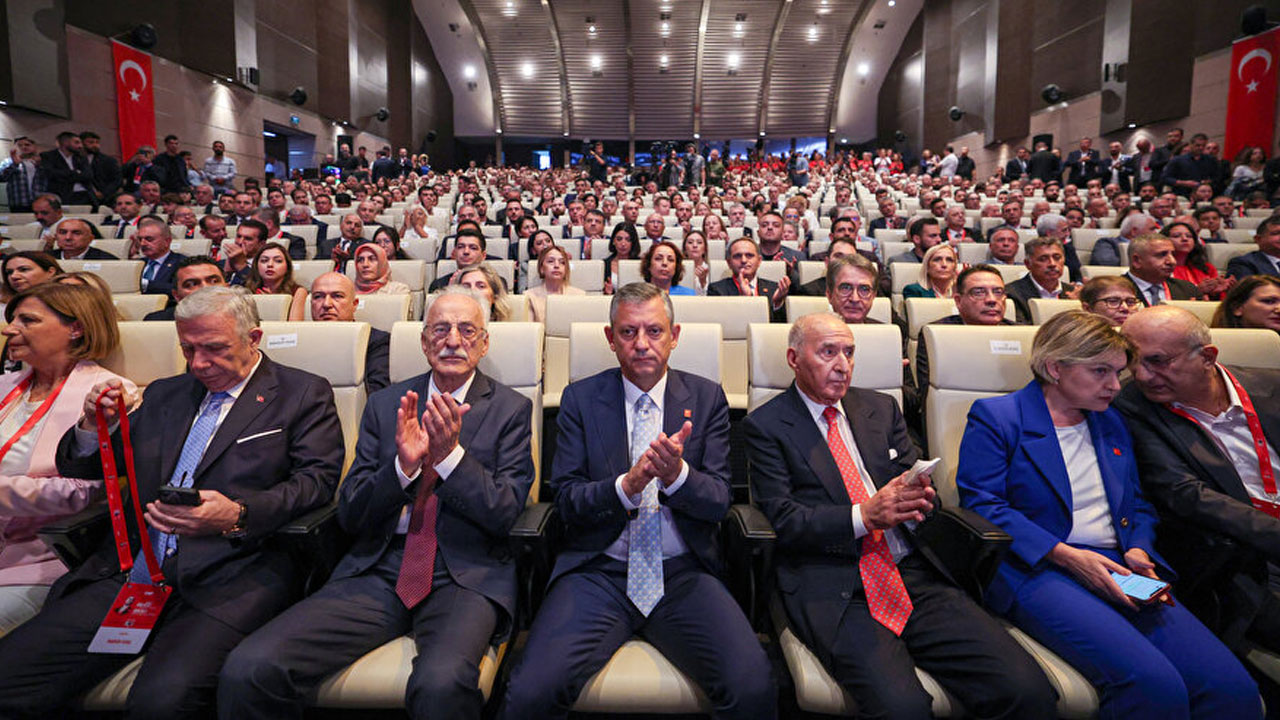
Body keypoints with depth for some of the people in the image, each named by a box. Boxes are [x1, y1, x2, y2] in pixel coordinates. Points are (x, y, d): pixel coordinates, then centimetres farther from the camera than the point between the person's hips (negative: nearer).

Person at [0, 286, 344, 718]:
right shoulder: (164, 394, 23)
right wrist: (93, 426, 4)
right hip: (126, 577, 6)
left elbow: (318, 479, -5)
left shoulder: (305, 395, 7)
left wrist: (238, 514, -22)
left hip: (229, 579, -5)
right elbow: (81, 472, 28)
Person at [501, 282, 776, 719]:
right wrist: (626, 485, -20)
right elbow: (566, 500, 0)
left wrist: (677, 474, -20)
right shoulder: (580, 399, 6)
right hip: (599, 572, 0)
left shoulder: (707, 398, 7)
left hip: (683, 575, 1)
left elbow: (719, 502, 2)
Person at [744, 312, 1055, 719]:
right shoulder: (765, 426, 3)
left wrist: (917, 496, -6)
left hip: (915, 576, 5)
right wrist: (864, 516, -18)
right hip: (834, 590, -4)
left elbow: (917, 479, 18)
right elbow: (782, 519, -5)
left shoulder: (881, 408, 18)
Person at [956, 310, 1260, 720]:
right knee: (1154, 686, -28)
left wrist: (1139, 551, 2)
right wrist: (1066, 555, -15)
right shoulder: (995, 417, 1)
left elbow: (1138, 505, 24)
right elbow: (982, 506, -8)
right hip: (1037, 572, -6)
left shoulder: (1112, 422, 22)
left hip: (1117, 570, 6)